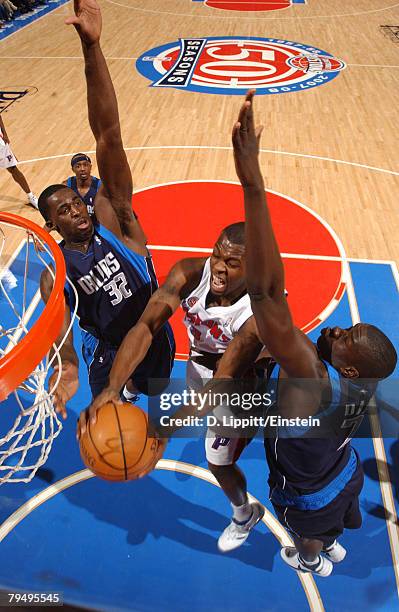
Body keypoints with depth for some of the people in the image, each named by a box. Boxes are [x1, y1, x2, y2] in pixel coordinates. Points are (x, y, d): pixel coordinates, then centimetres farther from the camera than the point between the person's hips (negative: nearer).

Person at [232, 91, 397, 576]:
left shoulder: (313, 379, -51)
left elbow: (266, 293, -67)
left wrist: (252, 181, -72)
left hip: (308, 495, -5)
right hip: (343, 473, 5)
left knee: (309, 537, 34)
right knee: (327, 525, 40)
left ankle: (312, 561, 68)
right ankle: (330, 548, 73)